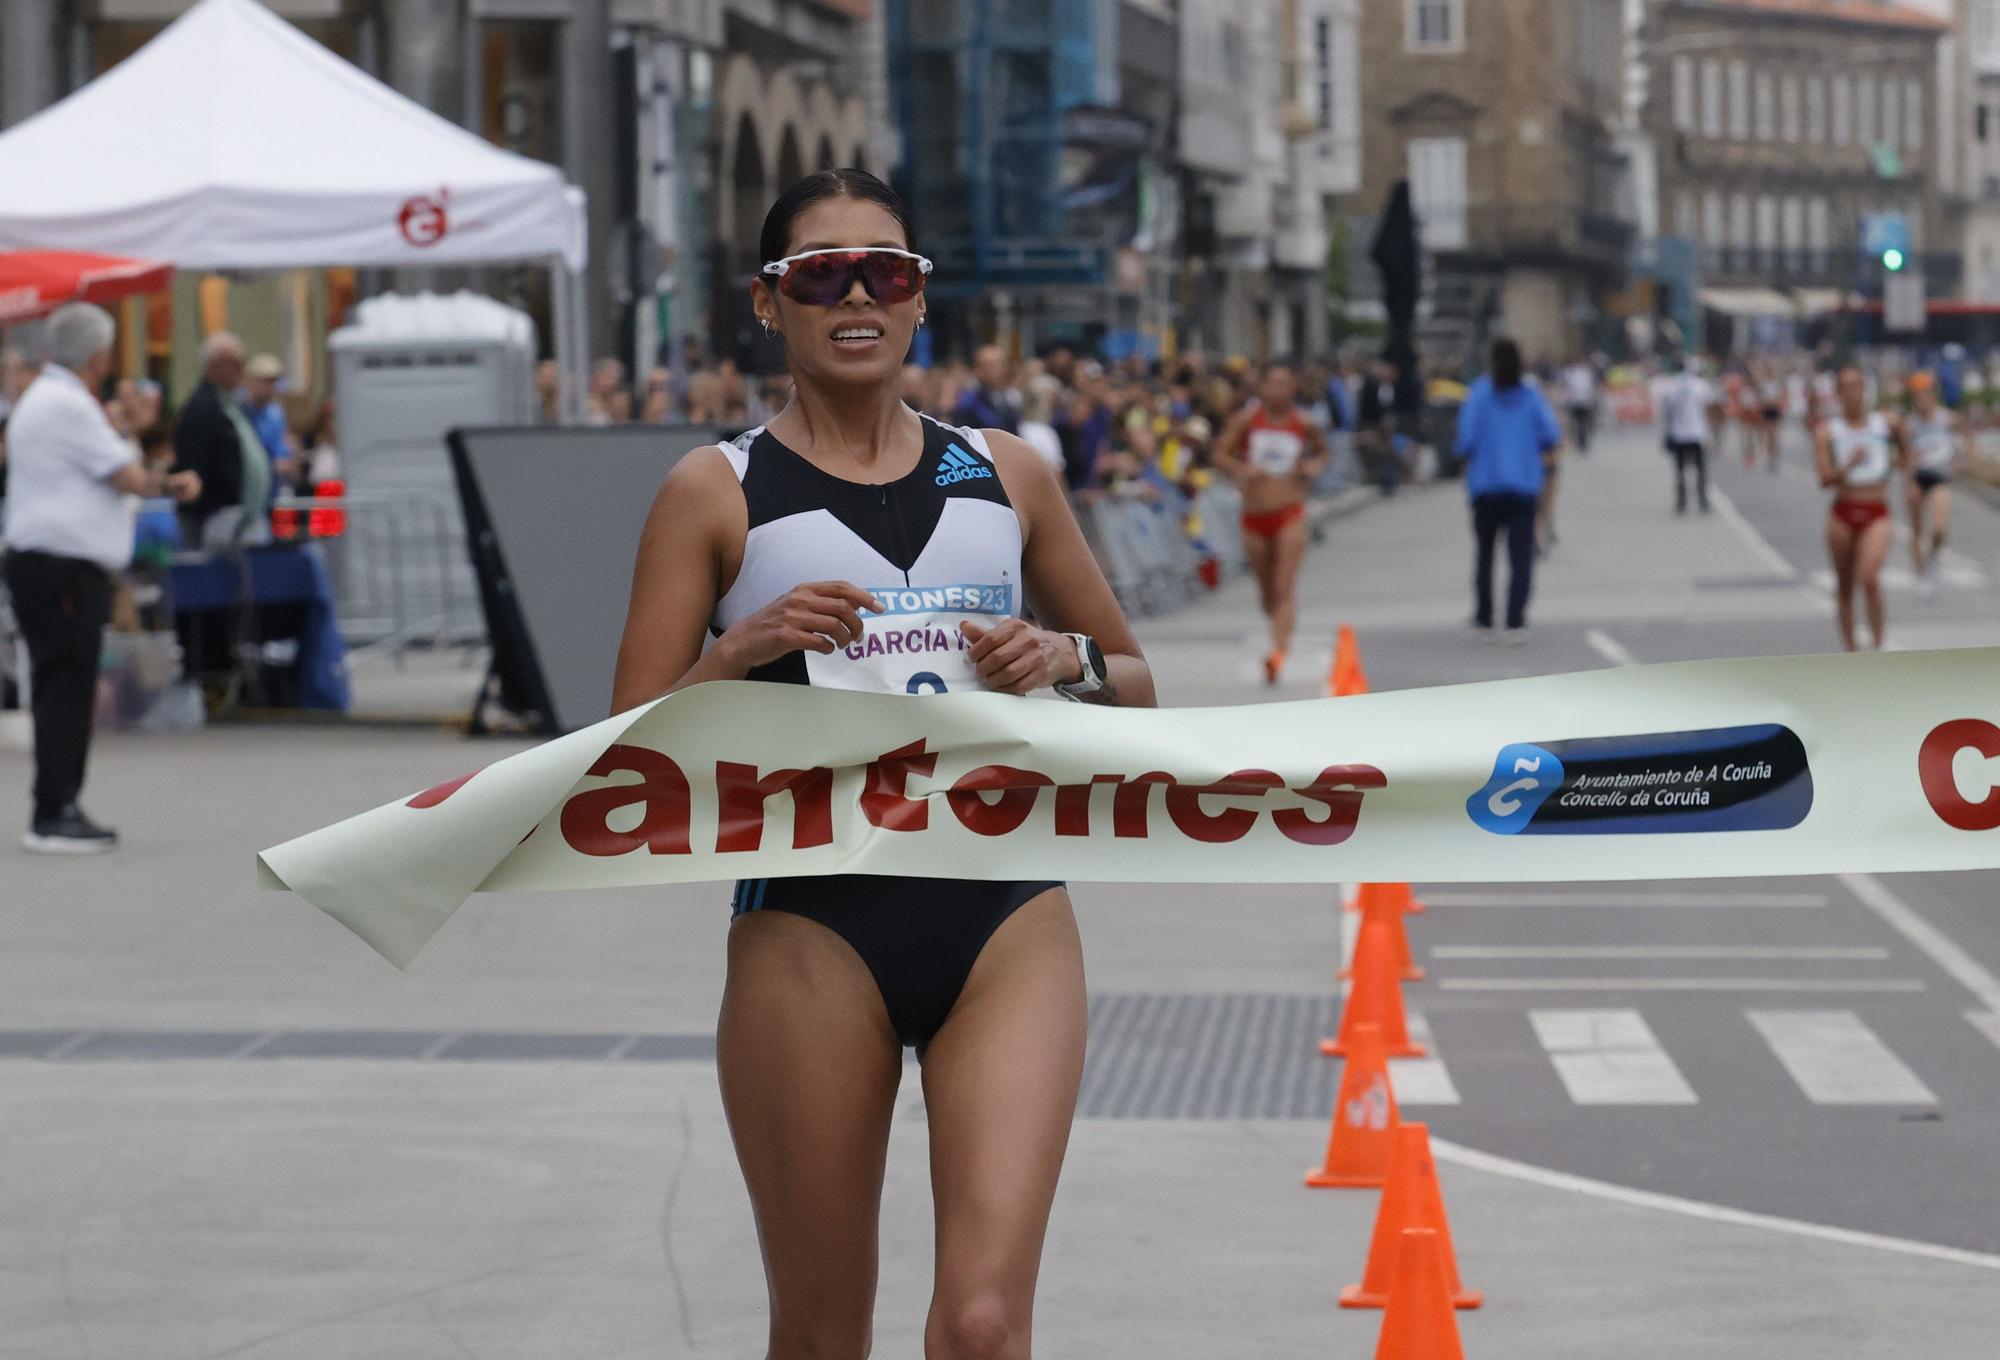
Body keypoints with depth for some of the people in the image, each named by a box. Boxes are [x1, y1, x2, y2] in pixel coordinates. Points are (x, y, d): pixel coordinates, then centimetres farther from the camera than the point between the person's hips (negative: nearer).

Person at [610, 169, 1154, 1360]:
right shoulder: (716, 493, 3)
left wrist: (1068, 661, -1)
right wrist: (743, 651, -17)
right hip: (812, 926, -1)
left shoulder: (1006, 475, 11)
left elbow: (1136, 683, 20)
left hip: (1007, 915, 1)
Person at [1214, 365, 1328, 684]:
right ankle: (1281, 633, 42)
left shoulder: (1303, 424, 2)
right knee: (1266, 589, 13)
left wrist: (1315, 466, -2)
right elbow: (1221, 452, 4)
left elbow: (1321, 451, 20)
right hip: (1254, 514, 2)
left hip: (1290, 514, -2)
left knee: (1285, 587, -14)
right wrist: (1240, 469, -15)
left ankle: (1278, 653, -23)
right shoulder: (1248, 419, 1)